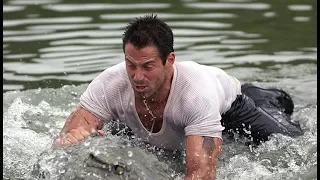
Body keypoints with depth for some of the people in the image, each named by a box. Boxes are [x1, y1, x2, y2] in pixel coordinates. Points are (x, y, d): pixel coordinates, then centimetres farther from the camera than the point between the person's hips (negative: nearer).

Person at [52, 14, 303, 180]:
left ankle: (271, 102, 41)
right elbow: (64, 142, -44)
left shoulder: (198, 93, -50)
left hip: (225, 104, -3)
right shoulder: (109, 86, -41)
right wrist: (83, 138, -67)